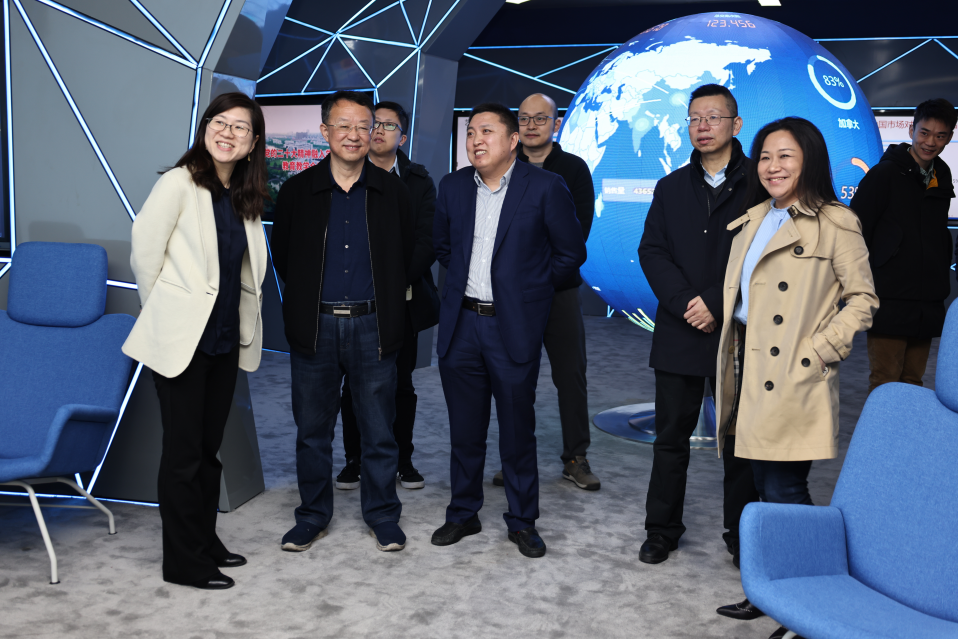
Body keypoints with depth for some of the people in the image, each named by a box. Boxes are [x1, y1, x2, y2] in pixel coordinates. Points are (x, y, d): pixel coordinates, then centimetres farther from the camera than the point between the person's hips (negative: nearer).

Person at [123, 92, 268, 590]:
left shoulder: (245, 196, 8)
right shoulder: (179, 183, -11)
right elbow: (144, 253, -9)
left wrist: (243, 325, 12)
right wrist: (164, 311, 0)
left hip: (225, 339, 6)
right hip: (181, 339, -6)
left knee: (209, 448, 16)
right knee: (184, 453, 2)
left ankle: (207, 544, 30)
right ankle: (184, 563, 14)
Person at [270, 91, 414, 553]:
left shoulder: (392, 191, 4)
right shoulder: (297, 191, 3)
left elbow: (409, 252, 11)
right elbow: (281, 256, 11)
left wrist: (385, 300, 9)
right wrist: (306, 299, 10)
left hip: (372, 326, 0)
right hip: (314, 326, 1)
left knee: (379, 430, 7)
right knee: (312, 430, 10)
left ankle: (382, 516, 23)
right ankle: (313, 516, 26)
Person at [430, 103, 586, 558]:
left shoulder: (545, 187, -7)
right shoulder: (453, 186, 6)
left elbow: (571, 252, -1)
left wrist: (530, 289, 4)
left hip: (514, 328, -4)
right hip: (460, 326, 4)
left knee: (517, 431, 6)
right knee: (464, 430, 13)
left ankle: (522, 521, 22)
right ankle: (463, 513, 29)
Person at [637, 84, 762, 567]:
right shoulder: (671, 188, 12)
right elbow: (651, 252, 3)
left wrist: (717, 303, -15)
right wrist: (685, 304, -11)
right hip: (679, 333, 3)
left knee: (740, 439, 8)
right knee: (671, 436, 9)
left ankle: (742, 536, 23)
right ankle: (662, 530, 22)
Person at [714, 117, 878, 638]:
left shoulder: (835, 224, -5)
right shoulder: (753, 221, 16)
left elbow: (862, 299, -6)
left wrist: (817, 353, -15)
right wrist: (734, 360, 12)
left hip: (793, 378, -7)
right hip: (751, 370, 7)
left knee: (784, 491, -5)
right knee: (763, 487, 14)